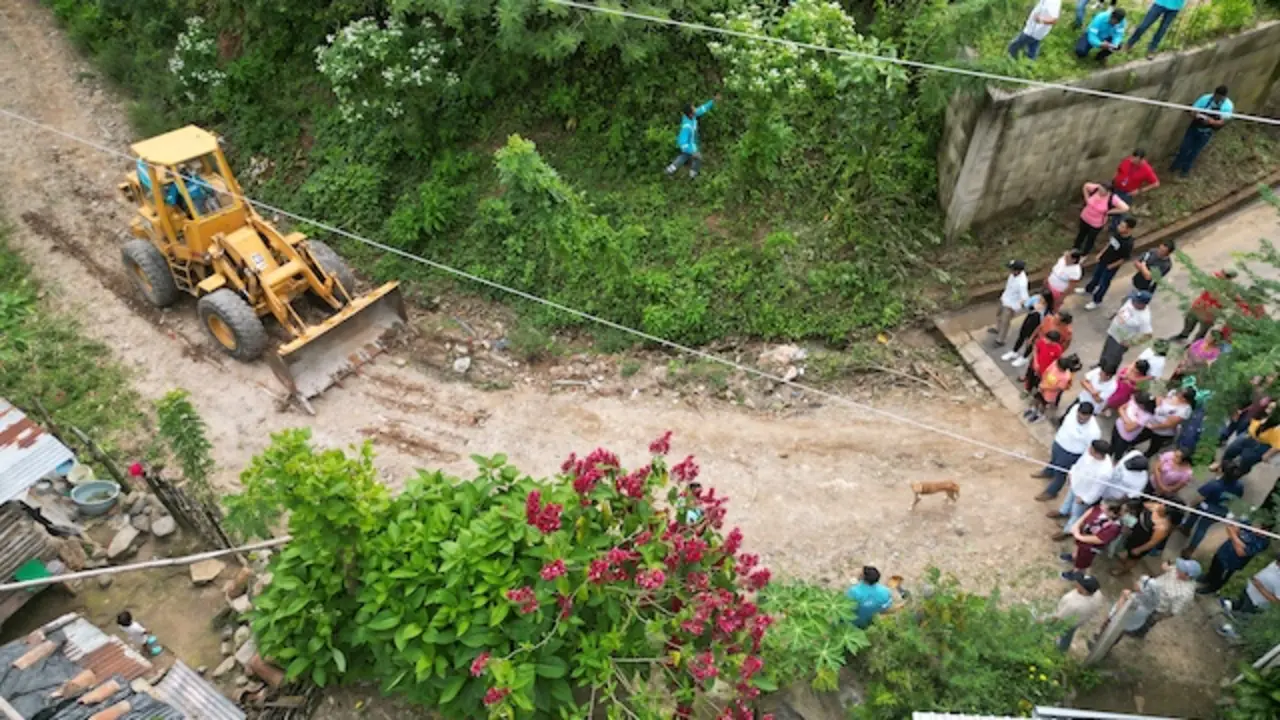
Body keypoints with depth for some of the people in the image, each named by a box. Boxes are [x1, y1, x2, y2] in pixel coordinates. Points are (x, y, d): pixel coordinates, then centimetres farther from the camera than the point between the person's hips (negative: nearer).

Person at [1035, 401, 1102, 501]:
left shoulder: (1093, 431, -39)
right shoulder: (1076, 407, -22)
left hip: (1070, 454, -6)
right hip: (1058, 443, 6)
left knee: (1059, 473, 20)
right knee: (1053, 460, 35)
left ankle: (1051, 492, 47)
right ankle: (1048, 472, 68)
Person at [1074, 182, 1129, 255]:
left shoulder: (1112, 198, -32)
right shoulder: (1096, 189, -23)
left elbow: (1125, 208, -32)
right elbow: (1086, 186, -3)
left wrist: (1108, 212, -25)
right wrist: (1087, 199, -9)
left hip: (1097, 223, -3)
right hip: (1085, 217, 3)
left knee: (1090, 239, 20)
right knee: (1081, 234, 27)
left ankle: (1084, 254, 45)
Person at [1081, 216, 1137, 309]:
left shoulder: (1128, 243, -34)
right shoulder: (1117, 232, -16)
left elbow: (1125, 259, -22)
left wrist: (1111, 266, -13)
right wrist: (1100, 254, 6)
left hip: (1111, 266, -6)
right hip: (1103, 259, 6)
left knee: (1103, 283, 13)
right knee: (1096, 275, 28)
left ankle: (1096, 301, 35)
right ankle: (1088, 289, 55)